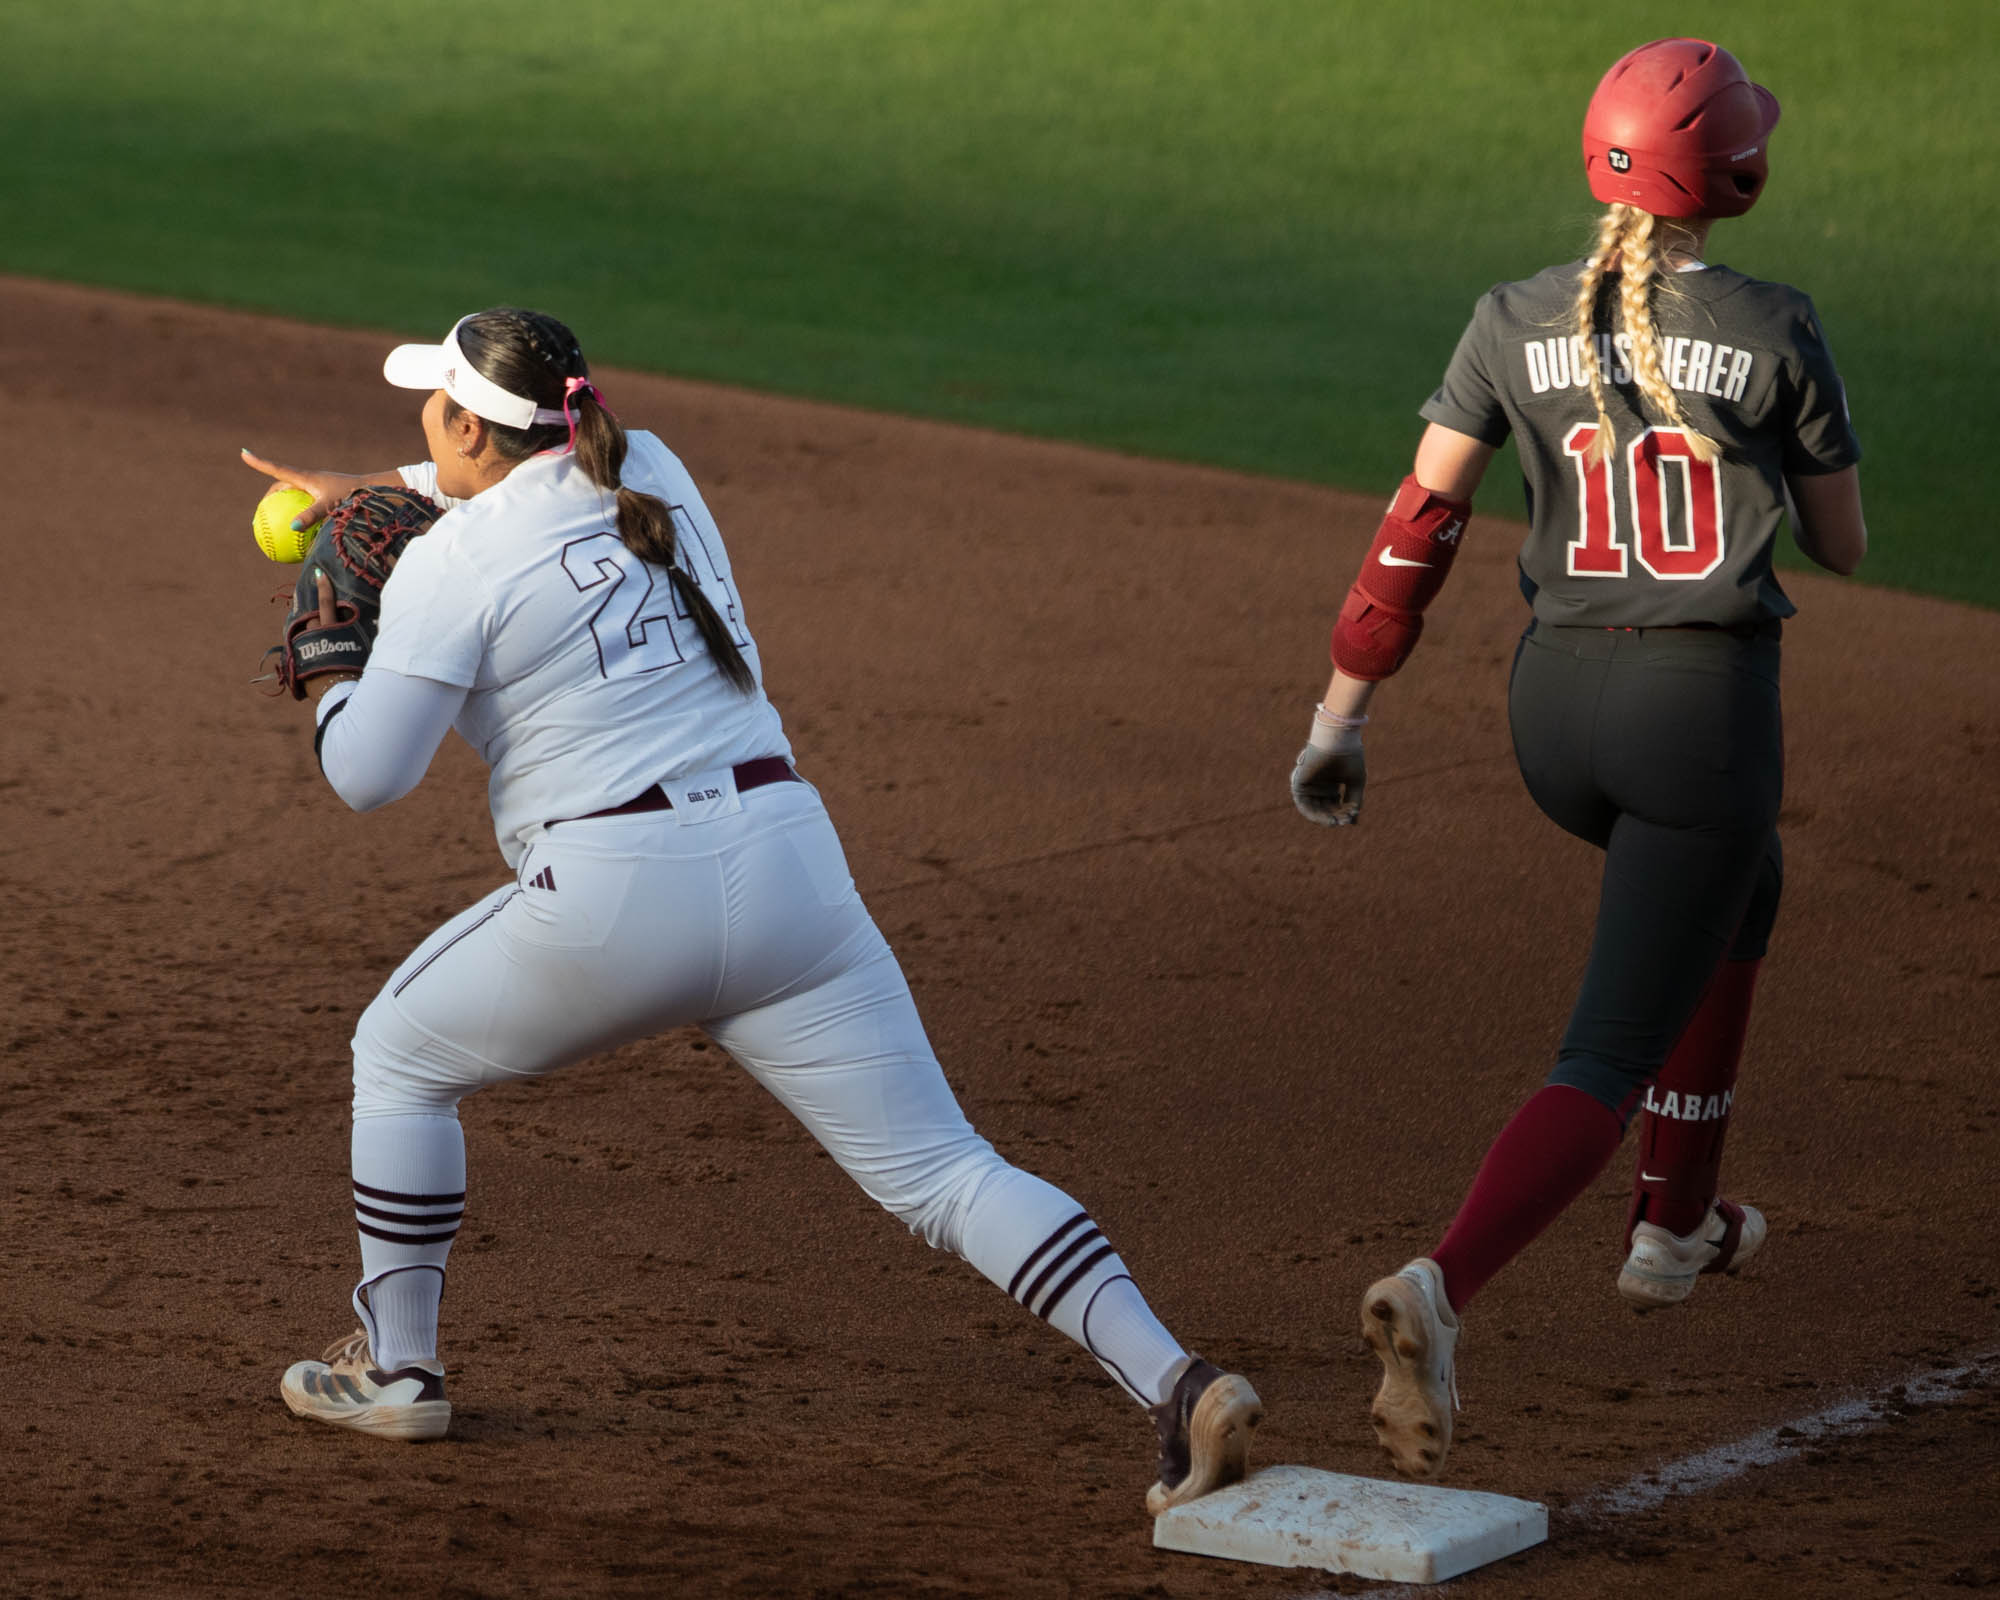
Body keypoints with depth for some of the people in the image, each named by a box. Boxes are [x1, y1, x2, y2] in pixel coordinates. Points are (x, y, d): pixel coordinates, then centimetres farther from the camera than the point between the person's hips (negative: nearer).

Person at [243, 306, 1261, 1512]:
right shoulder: (650, 470, 15)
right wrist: (366, 491, 40)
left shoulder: (452, 566, -3)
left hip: (614, 895, -5)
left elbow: (367, 776, -2)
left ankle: (395, 1368, 30)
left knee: (400, 1053, 23)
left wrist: (326, 666, 17)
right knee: (943, 1172, 1)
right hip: (789, 864, 5)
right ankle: (1177, 1384, -16)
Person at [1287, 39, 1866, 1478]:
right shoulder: (1774, 331, -6)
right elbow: (1844, 548, 5)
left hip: (1554, 709, 5)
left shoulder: (1517, 324, 1)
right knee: (1610, 1060, -3)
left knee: (1736, 887, 35)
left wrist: (1341, 717, 2)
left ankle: (1680, 1216, 36)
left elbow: (1417, 527, -3)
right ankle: (1442, 1290, -29)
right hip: (1706, 707, -5)